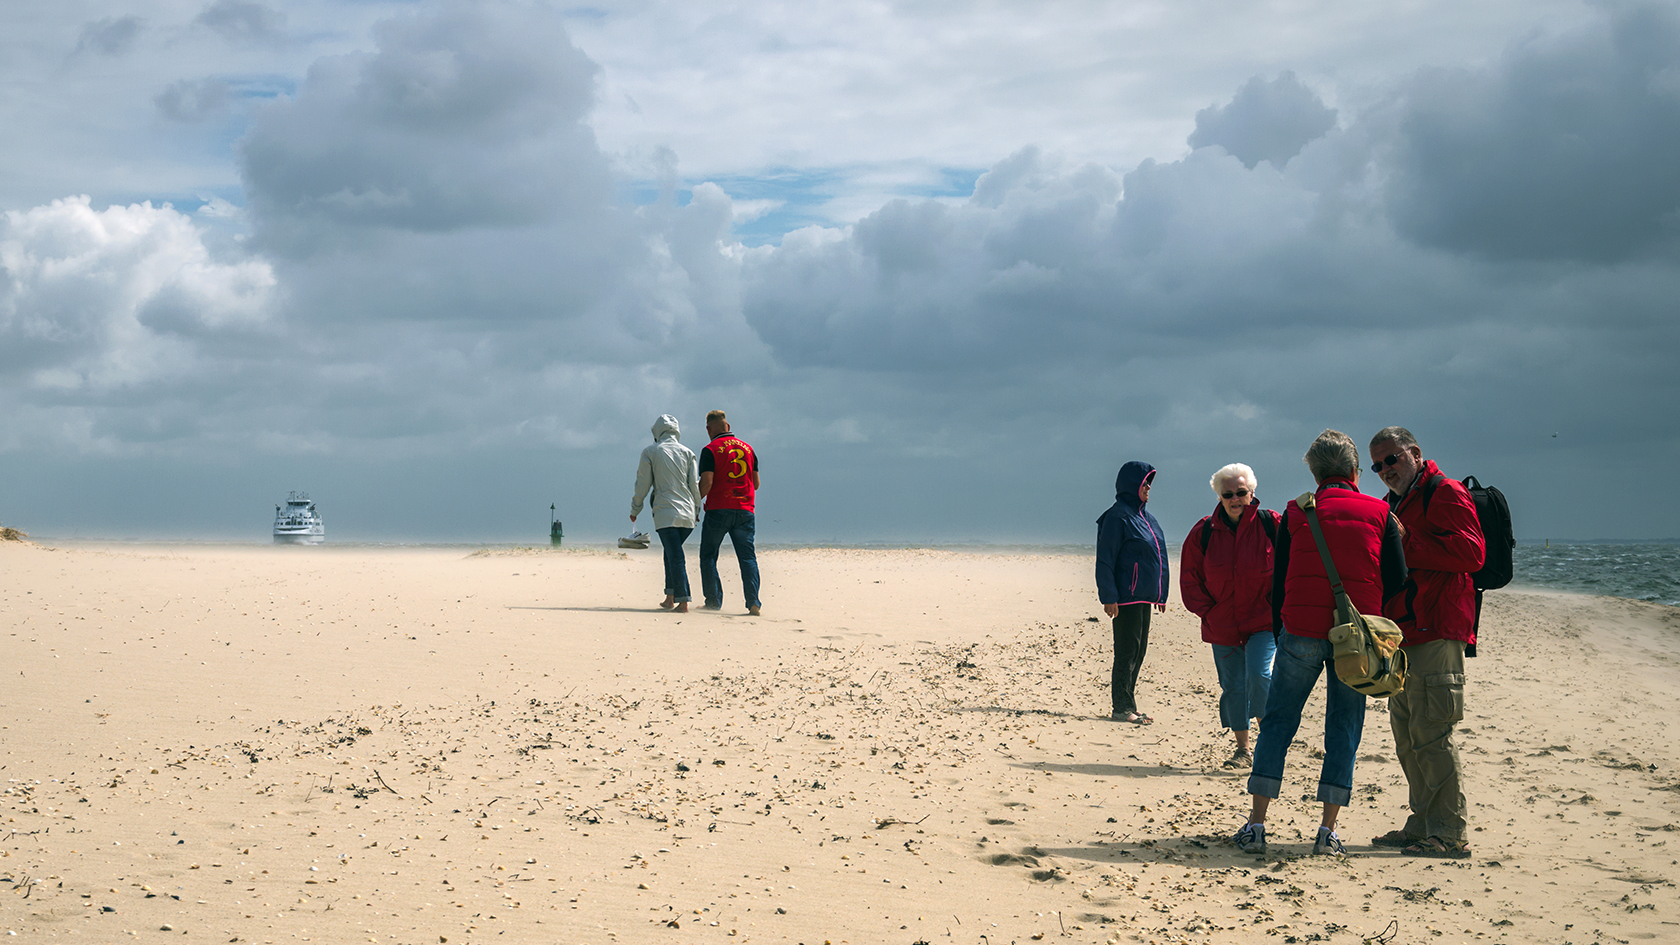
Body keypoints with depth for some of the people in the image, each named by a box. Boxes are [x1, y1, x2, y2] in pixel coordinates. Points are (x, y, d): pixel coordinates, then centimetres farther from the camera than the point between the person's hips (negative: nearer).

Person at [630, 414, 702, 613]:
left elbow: (642, 484, 4)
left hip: (665, 513, -4)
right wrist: (696, 509, 21)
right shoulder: (688, 453, 10)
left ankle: (683, 602, -14)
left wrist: (635, 509, 16)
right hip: (687, 512, 4)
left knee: (675, 557, -7)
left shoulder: (650, 452, 3)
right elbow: (695, 484, 9)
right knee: (671, 553, 19)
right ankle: (670, 598, 19)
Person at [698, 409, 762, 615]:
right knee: (747, 557, 3)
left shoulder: (710, 450, -4)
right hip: (745, 510, 4)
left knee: (708, 556, 8)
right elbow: (756, 483, 14)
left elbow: (706, 484, -12)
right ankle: (753, 602, -10)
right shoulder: (748, 449, 11)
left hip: (718, 510, -4)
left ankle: (713, 602, 3)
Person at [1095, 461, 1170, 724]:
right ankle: (1122, 708, -2)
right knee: (1127, 651, -6)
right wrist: (1109, 597, -20)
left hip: (1143, 596, 9)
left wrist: (1160, 594, 20)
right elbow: (1105, 559, -14)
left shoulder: (1143, 516, 16)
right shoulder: (1117, 516, -10)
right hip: (1126, 598, -9)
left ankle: (1126, 705, 15)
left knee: (1138, 652, 10)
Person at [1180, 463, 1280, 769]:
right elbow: (1190, 581, 7)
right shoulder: (1204, 533, 1)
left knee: (1259, 675, -20)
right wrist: (1209, 614, -2)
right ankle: (1243, 749, 21)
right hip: (1223, 626, 3)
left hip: (1264, 622, -3)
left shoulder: (1271, 525, -5)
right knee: (1233, 686, 7)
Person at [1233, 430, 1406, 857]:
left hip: (1301, 633, 0)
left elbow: (1279, 580, 7)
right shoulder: (1380, 514, 4)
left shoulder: (1296, 513, 5)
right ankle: (1328, 831, 5)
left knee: (1277, 724, 7)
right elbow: (1397, 580, 3)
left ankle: (1256, 824, 3)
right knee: (1344, 729, 8)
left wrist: (1279, 631, 16)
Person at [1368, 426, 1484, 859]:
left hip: (1435, 636, -10)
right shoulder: (1393, 505, 24)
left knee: (1430, 735, -11)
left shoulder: (1444, 493, -5)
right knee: (1408, 736, 12)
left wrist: (1407, 545, -18)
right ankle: (1423, 826, 20)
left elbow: (1471, 552, -19)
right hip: (1403, 636, 10)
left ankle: (1449, 834, -7)